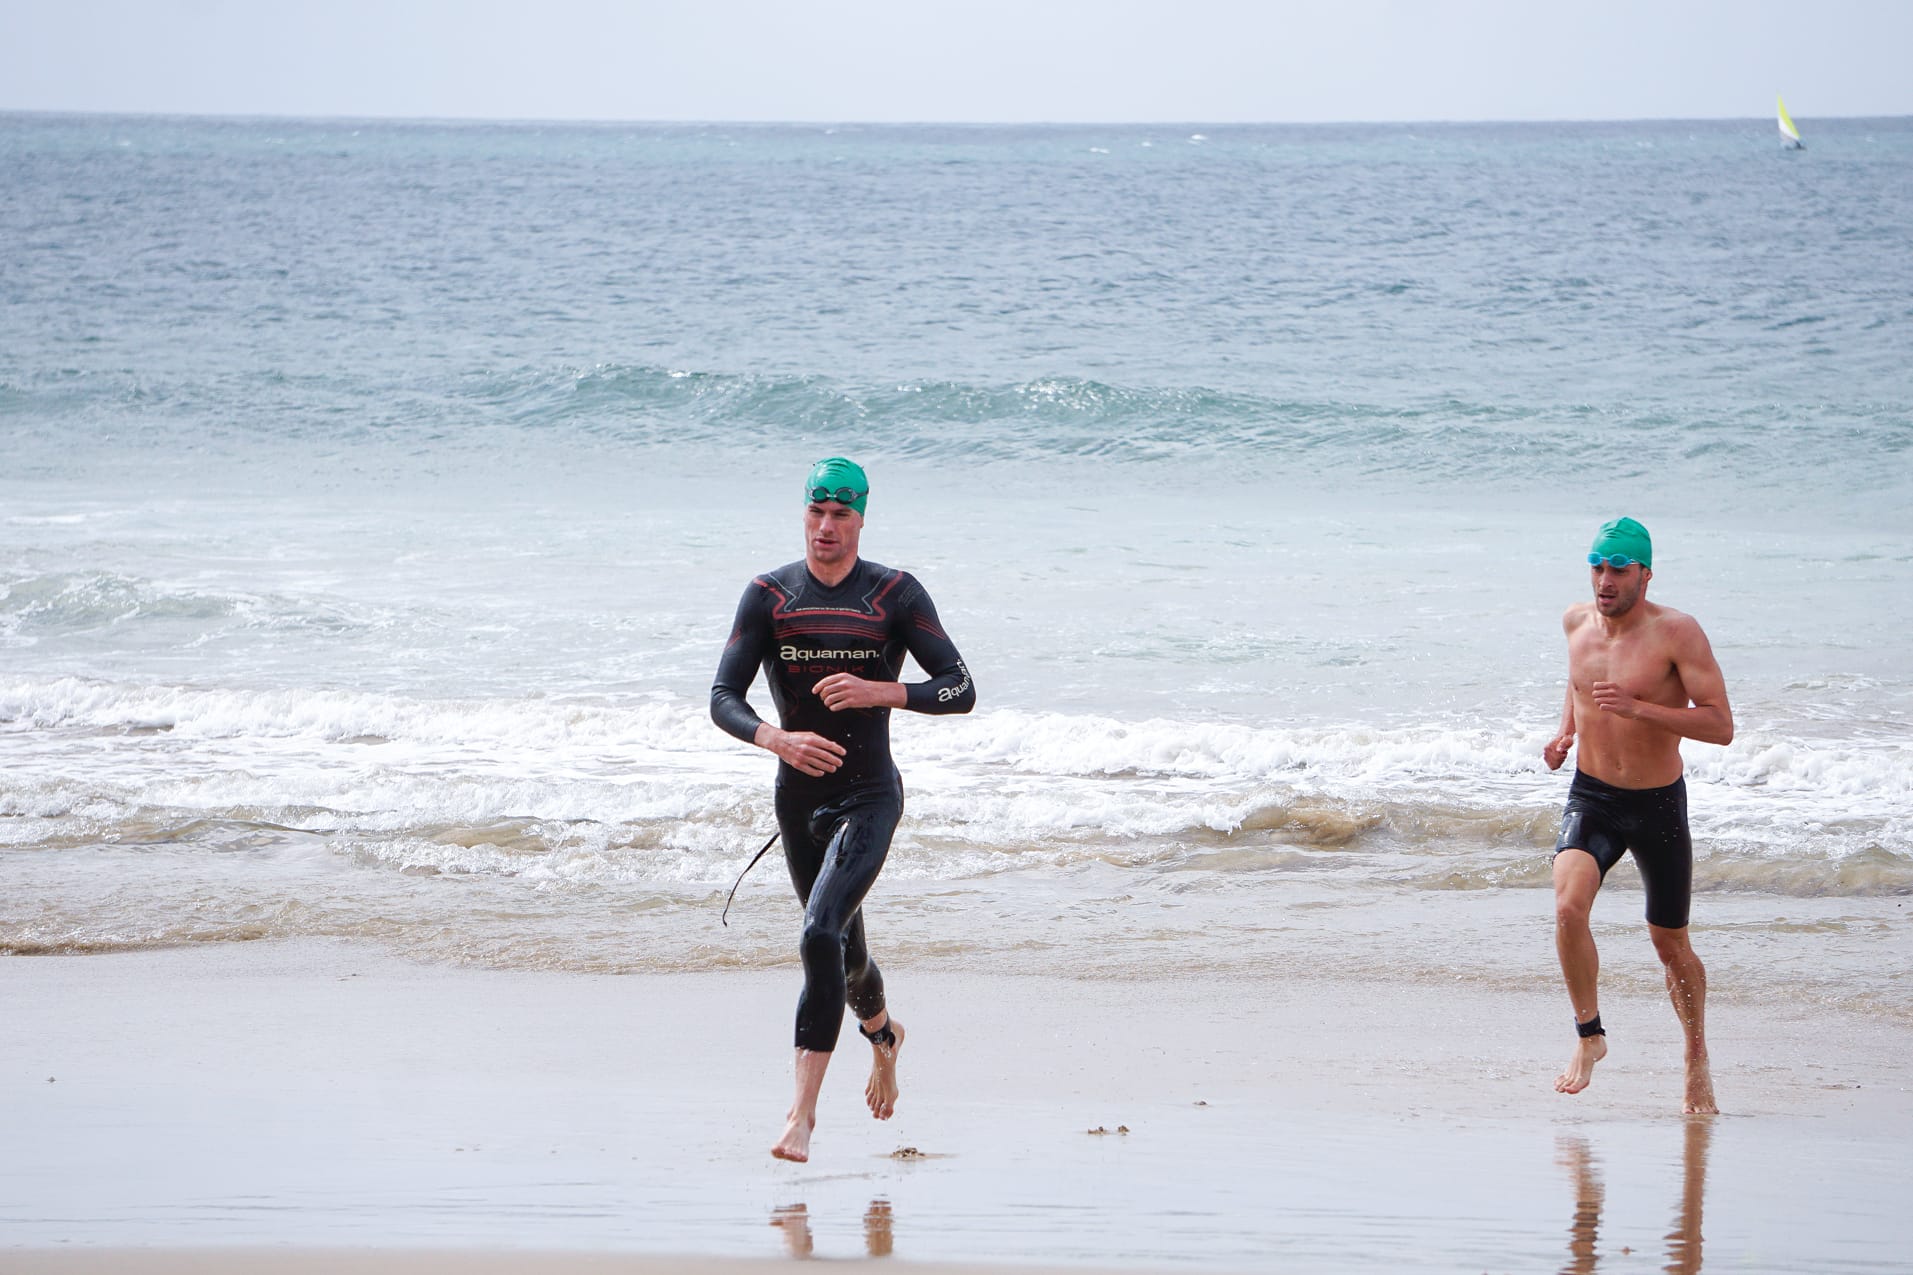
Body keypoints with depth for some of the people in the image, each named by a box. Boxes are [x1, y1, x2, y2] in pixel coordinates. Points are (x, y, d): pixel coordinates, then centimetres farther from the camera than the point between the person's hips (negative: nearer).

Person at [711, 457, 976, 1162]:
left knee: (820, 935, -22)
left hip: (868, 795, -4)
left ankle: (803, 1113, -23)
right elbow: (723, 699, -6)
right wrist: (777, 739, -26)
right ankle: (883, 1033, 53)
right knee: (842, 948, 19)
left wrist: (880, 691, -23)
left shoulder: (896, 595, -6)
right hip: (797, 796, 4)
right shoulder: (768, 595, -1)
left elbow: (960, 690, -7)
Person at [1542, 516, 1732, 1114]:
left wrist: (1638, 707, -31)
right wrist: (1567, 730, 7)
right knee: (1569, 905, -24)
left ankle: (1697, 1060, 32)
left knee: (1670, 943, 9)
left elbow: (1720, 725, -21)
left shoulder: (1677, 633, -17)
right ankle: (1589, 1035, -6)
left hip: (1658, 803, -3)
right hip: (1591, 797, 3)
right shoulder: (1578, 621, 0)